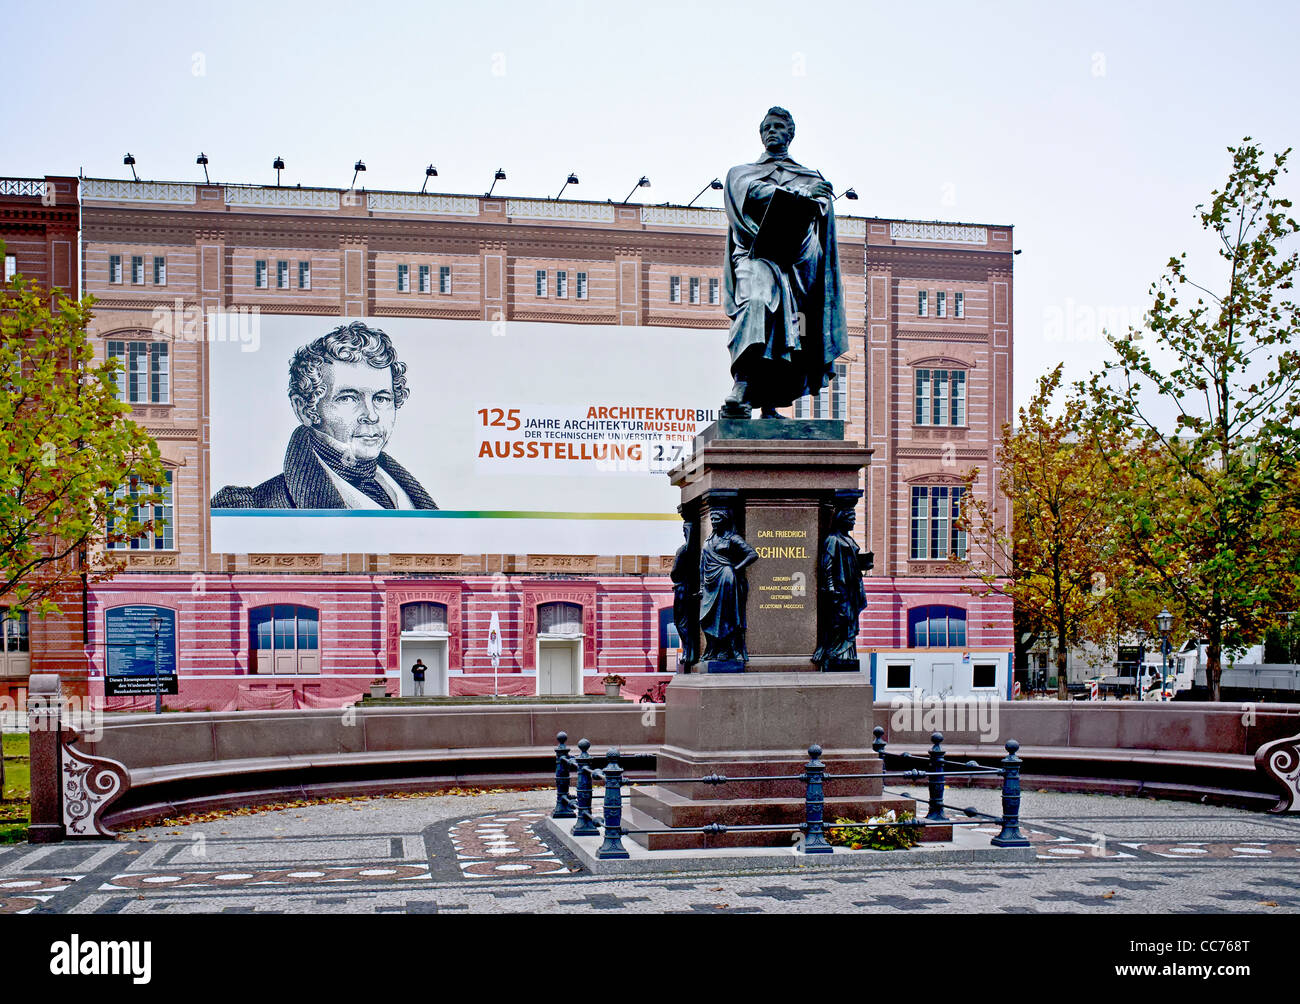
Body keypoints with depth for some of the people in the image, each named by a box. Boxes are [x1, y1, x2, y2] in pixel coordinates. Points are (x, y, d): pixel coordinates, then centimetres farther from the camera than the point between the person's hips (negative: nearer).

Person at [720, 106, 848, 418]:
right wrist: (801, 192, -13)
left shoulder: (811, 177, 30)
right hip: (756, 252, -3)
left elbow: (821, 205, 9)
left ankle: (769, 405, -11)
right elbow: (754, 193, 1)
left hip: (797, 257, 3)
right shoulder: (740, 173, 24)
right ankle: (741, 387, -47)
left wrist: (817, 197, -16)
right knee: (758, 297, -32)